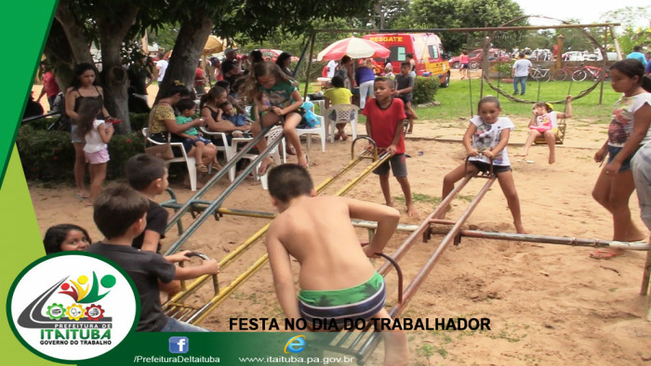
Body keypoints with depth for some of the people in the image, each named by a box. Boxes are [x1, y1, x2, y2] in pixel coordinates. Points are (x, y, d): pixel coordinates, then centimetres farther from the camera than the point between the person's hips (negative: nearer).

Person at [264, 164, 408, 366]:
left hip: (321, 309, 1)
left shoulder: (277, 227, 10)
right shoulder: (337, 202, 14)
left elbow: (282, 282, -2)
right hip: (366, 296, 0)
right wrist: (374, 248, 25)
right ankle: (386, 324, 11)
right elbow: (391, 215, 11)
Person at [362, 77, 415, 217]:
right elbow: (368, 123, -2)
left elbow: (400, 125, -13)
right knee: (383, 176, 14)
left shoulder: (397, 103, -17)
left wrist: (394, 144, -14)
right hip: (378, 147, 3)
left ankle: (409, 203, 24)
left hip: (395, 147, -3)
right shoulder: (370, 103, -9)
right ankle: (388, 203, 30)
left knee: (401, 177, 5)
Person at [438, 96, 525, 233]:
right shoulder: (476, 120, -2)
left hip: (499, 161, -2)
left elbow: (504, 140, -22)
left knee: (512, 194, -4)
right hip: (477, 159, 2)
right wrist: (469, 148, -39)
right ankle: (445, 206, 16)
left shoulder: (505, 122, -6)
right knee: (448, 179, -6)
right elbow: (467, 136, -16)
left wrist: (493, 152, -42)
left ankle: (518, 223, 18)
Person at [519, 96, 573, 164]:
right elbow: (531, 126, 19)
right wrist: (534, 115, 23)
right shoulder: (537, 117, 37)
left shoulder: (553, 113, 30)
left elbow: (568, 115, 21)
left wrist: (568, 103, 22)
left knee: (548, 133, -43)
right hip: (540, 130, 2)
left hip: (552, 129, -2)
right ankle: (525, 150, -54)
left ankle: (552, 153, -31)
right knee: (533, 132, -36)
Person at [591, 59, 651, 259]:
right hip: (618, 153, 10)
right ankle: (632, 232, 28)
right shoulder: (624, 98, 10)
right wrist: (605, 148, 23)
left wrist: (618, 160, -28)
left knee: (617, 201, 0)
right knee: (599, 194, 13)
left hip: (633, 155, -10)